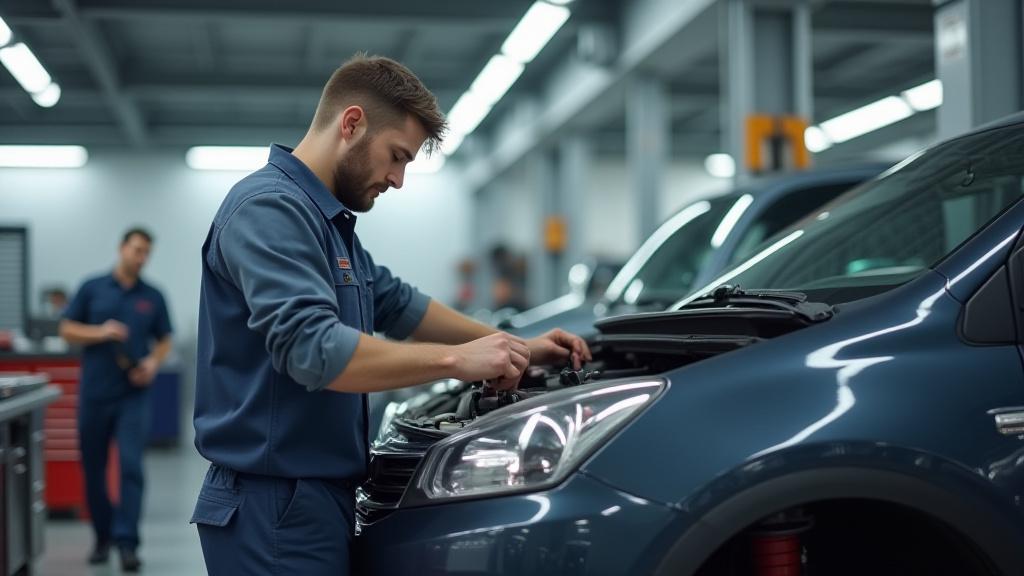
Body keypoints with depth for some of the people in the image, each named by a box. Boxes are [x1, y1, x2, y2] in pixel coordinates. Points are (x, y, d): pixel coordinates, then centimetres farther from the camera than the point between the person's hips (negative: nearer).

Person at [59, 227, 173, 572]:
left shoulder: (153, 297, 6)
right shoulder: (92, 288, 4)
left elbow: (164, 340, 11)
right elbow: (67, 330, 3)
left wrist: (153, 362, -10)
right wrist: (101, 332, -14)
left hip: (133, 395, -1)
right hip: (94, 393, 1)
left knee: (131, 466, -12)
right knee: (93, 469, 9)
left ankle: (126, 542, -11)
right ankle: (102, 537, 25)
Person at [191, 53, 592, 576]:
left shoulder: (329, 219, 16)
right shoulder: (269, 208, -17)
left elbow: (398, 304, 25)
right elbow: (313, 350, -29)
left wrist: (518, 347, 19)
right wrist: (456, 360, -22)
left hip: (314, 498, 10)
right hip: (275, 505, -10)